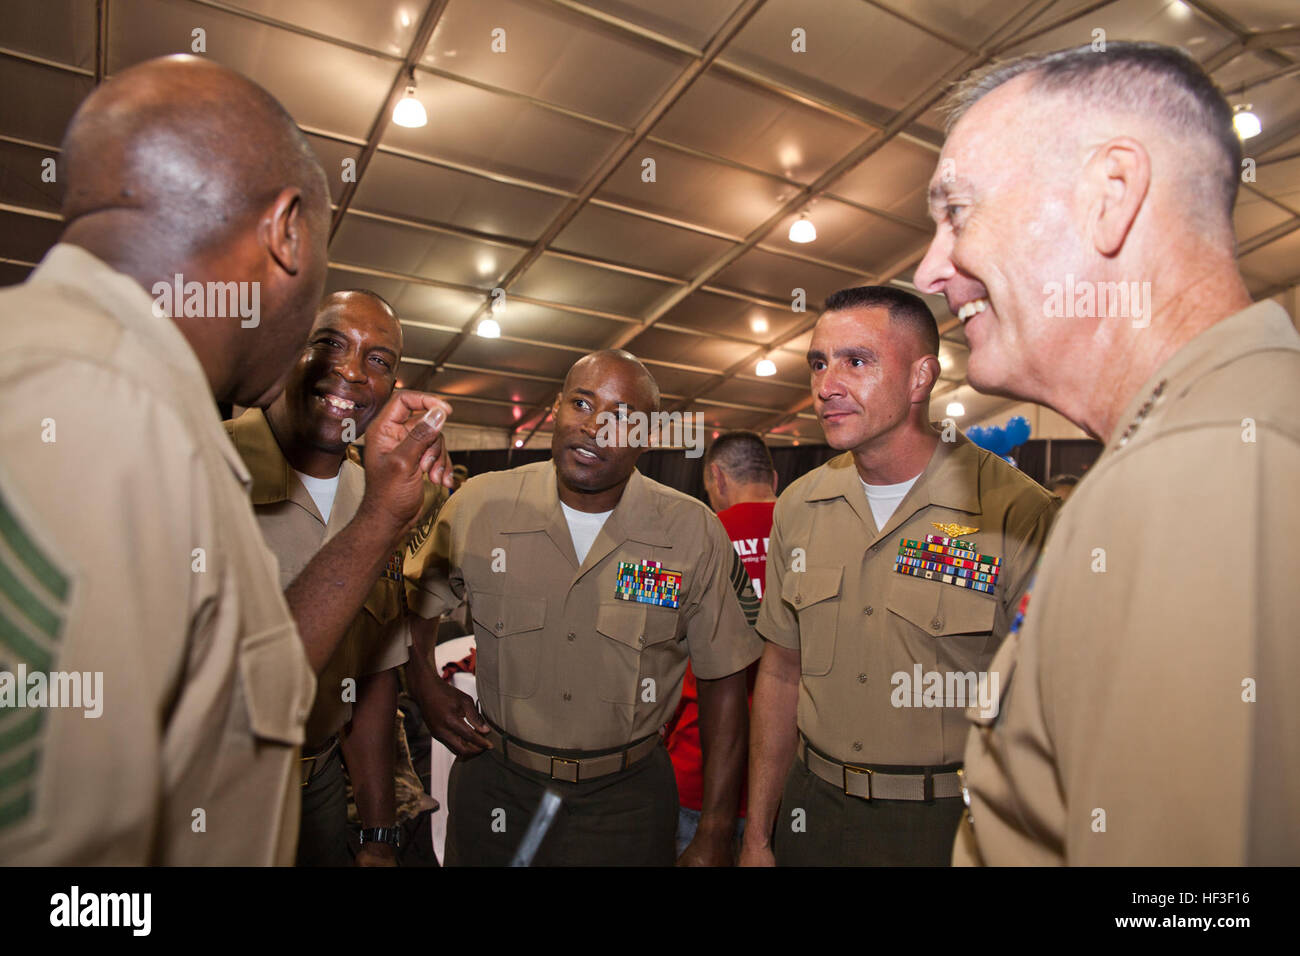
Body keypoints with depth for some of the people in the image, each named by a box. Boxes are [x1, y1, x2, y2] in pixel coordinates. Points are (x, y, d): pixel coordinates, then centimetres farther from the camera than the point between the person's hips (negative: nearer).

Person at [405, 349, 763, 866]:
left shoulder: (694, 532, -13)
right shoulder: (479, 506, -11)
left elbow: (722, 681, -7)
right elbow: (411, 606, 9)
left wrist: (715, 834, -7)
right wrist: (429, 688, -7)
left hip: (625, 801, -1)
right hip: (495, 786, 2)